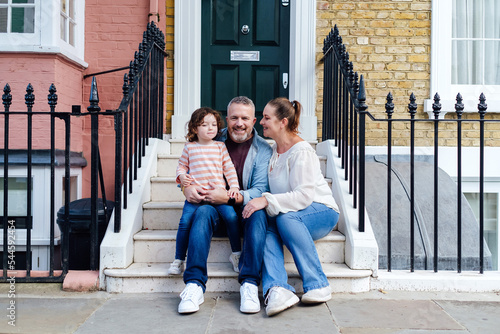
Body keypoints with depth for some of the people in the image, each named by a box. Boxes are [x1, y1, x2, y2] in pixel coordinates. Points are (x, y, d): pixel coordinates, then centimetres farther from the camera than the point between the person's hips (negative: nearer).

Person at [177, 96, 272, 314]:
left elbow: (260, 190, -10)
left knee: (258, 213, -33)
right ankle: (194, 285, -35)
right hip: (216, 209, 1)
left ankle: (249, 284, -32)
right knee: (203, 211, -31)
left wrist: (230, 197, -26)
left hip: (246, 209, -1)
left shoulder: (262, 149, 1)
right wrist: (187, 187, -16)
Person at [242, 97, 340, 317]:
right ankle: (277, 289, -42)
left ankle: (317, 285, -26)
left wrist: (267, 200, -31)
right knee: (265, 227, -25)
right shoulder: (274, 150, 11)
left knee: (286, 217, -36)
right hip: (287, 215, 6)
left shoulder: (301, 151, -15)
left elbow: (304, 195, -25)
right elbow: (270, 190, 17)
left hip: (321, 211, -6)